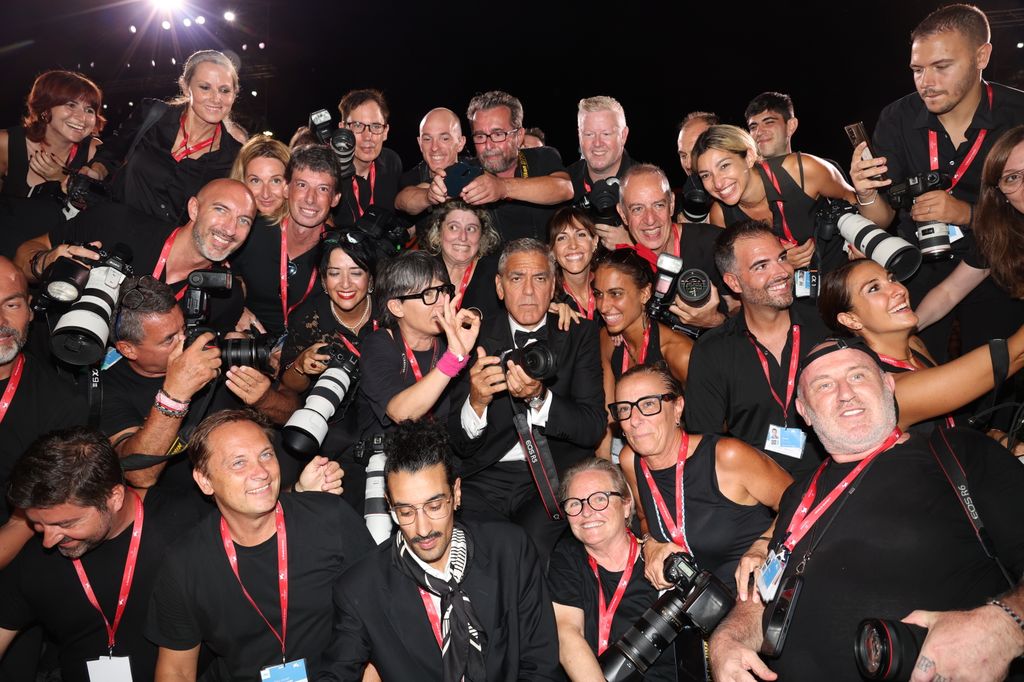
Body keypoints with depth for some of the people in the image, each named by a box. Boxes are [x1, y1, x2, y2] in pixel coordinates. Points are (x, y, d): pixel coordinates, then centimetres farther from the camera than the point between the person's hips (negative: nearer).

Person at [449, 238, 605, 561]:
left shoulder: (579, 333, 6)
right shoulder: (479, 339, 5)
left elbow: (594, 428, -3)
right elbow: (459, 444, 1)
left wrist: (539, 398, -21)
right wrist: (476, 402, -21)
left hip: (555, 477, 0)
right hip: (486, 478, 1)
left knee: (531, 544, -27)